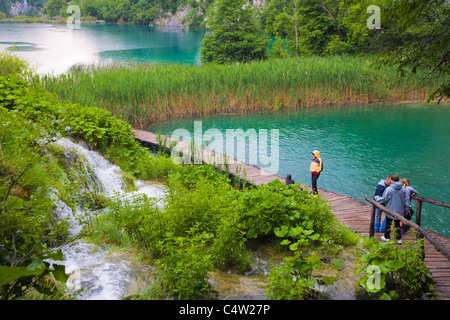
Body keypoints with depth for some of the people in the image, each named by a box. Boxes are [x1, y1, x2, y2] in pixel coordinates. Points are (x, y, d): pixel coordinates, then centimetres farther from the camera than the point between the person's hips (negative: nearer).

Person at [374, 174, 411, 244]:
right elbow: (407, 199, 2)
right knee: (397, 224, 14)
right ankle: (399, 238, 13)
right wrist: (407, 208, 13)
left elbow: (383, 199, -11)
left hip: (390, 210, -4)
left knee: (388, 224, 12)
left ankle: (386, 237, 25)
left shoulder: (389, 189, -17)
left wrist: (376, 198, 7)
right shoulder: (403, 189, -3)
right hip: (399, 211, 4)